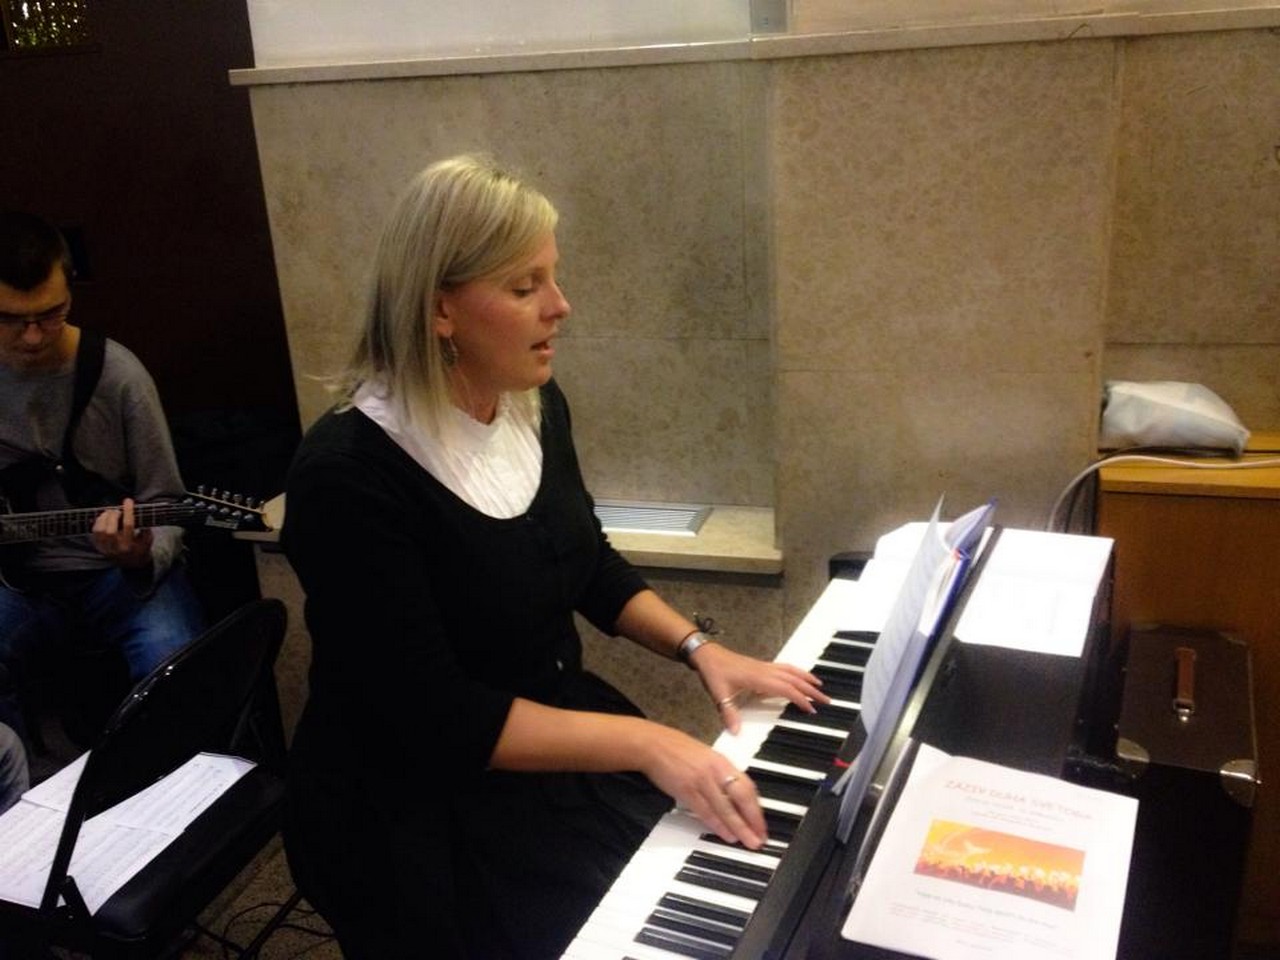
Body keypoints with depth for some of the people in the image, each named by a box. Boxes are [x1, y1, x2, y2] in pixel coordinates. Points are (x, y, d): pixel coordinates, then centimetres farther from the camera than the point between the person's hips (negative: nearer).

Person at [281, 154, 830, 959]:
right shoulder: (350, 473, -25)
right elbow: (437, 720, -25)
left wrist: (700, 649, -3)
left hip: (556, 726, 7)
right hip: (427, 808, -6)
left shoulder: (537, 406, -2)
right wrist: (642, 741, -30)